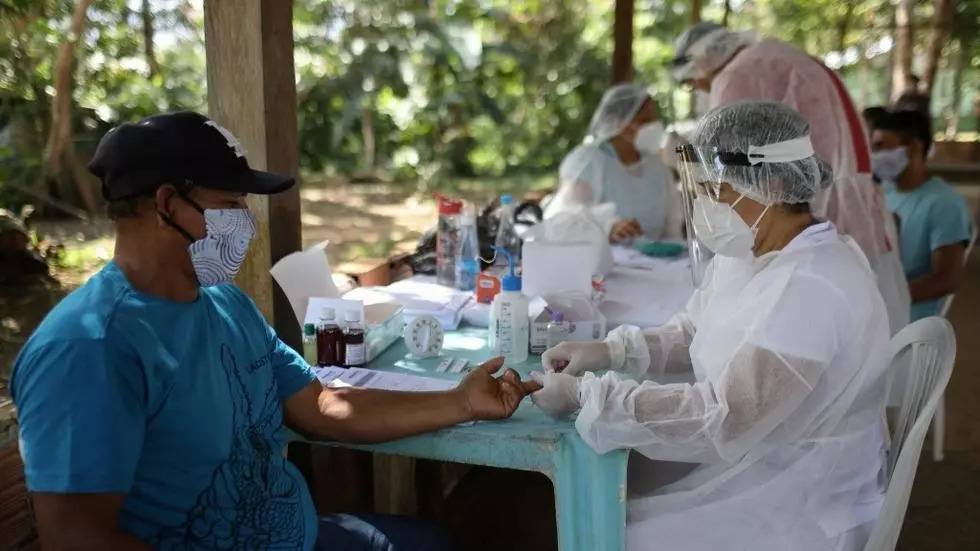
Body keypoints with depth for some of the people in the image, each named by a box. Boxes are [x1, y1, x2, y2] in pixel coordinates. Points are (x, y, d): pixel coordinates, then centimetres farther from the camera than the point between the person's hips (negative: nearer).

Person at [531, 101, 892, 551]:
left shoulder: (813, 288, -30)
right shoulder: (747, 249, 1)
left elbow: (722, 419, -32)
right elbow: (692, 333, 11)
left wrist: (587, 395, -27)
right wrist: (609, 351, -7)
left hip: (798, 508, -8)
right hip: (745, 462, 8)